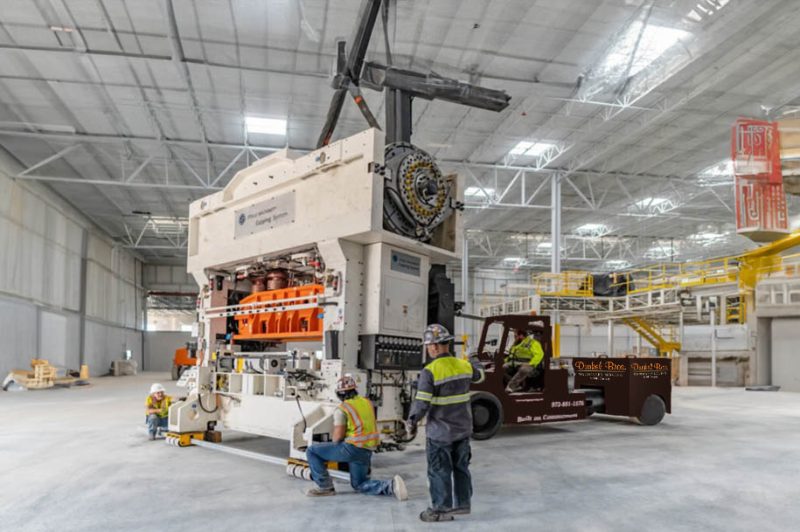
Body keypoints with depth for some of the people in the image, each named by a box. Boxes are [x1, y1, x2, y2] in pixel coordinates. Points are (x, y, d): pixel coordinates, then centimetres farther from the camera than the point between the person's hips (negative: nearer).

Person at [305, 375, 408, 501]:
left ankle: (325, 487, 5)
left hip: (352, 448, -7)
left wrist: (333, 447, 8)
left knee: (312, 451, 3)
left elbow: (338, 436, -13)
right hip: (367, 451, 7)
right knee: (359, 484, 24)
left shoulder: (342, 409, -10)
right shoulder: (367, 402, 10)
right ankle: (391, 486, 1)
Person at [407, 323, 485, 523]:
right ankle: (463, 503, 31)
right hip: (463, 429, 6)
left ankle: (442, 509, 17)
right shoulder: (464, 365, -2)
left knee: (439, 470, 8)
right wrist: (475, 362, 43)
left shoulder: (430, 371, -22)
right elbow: (478, 376, 21)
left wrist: (412, 421, -2)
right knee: (461, 467, 20)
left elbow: (421, 403, -20)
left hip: (440, 432, -6)